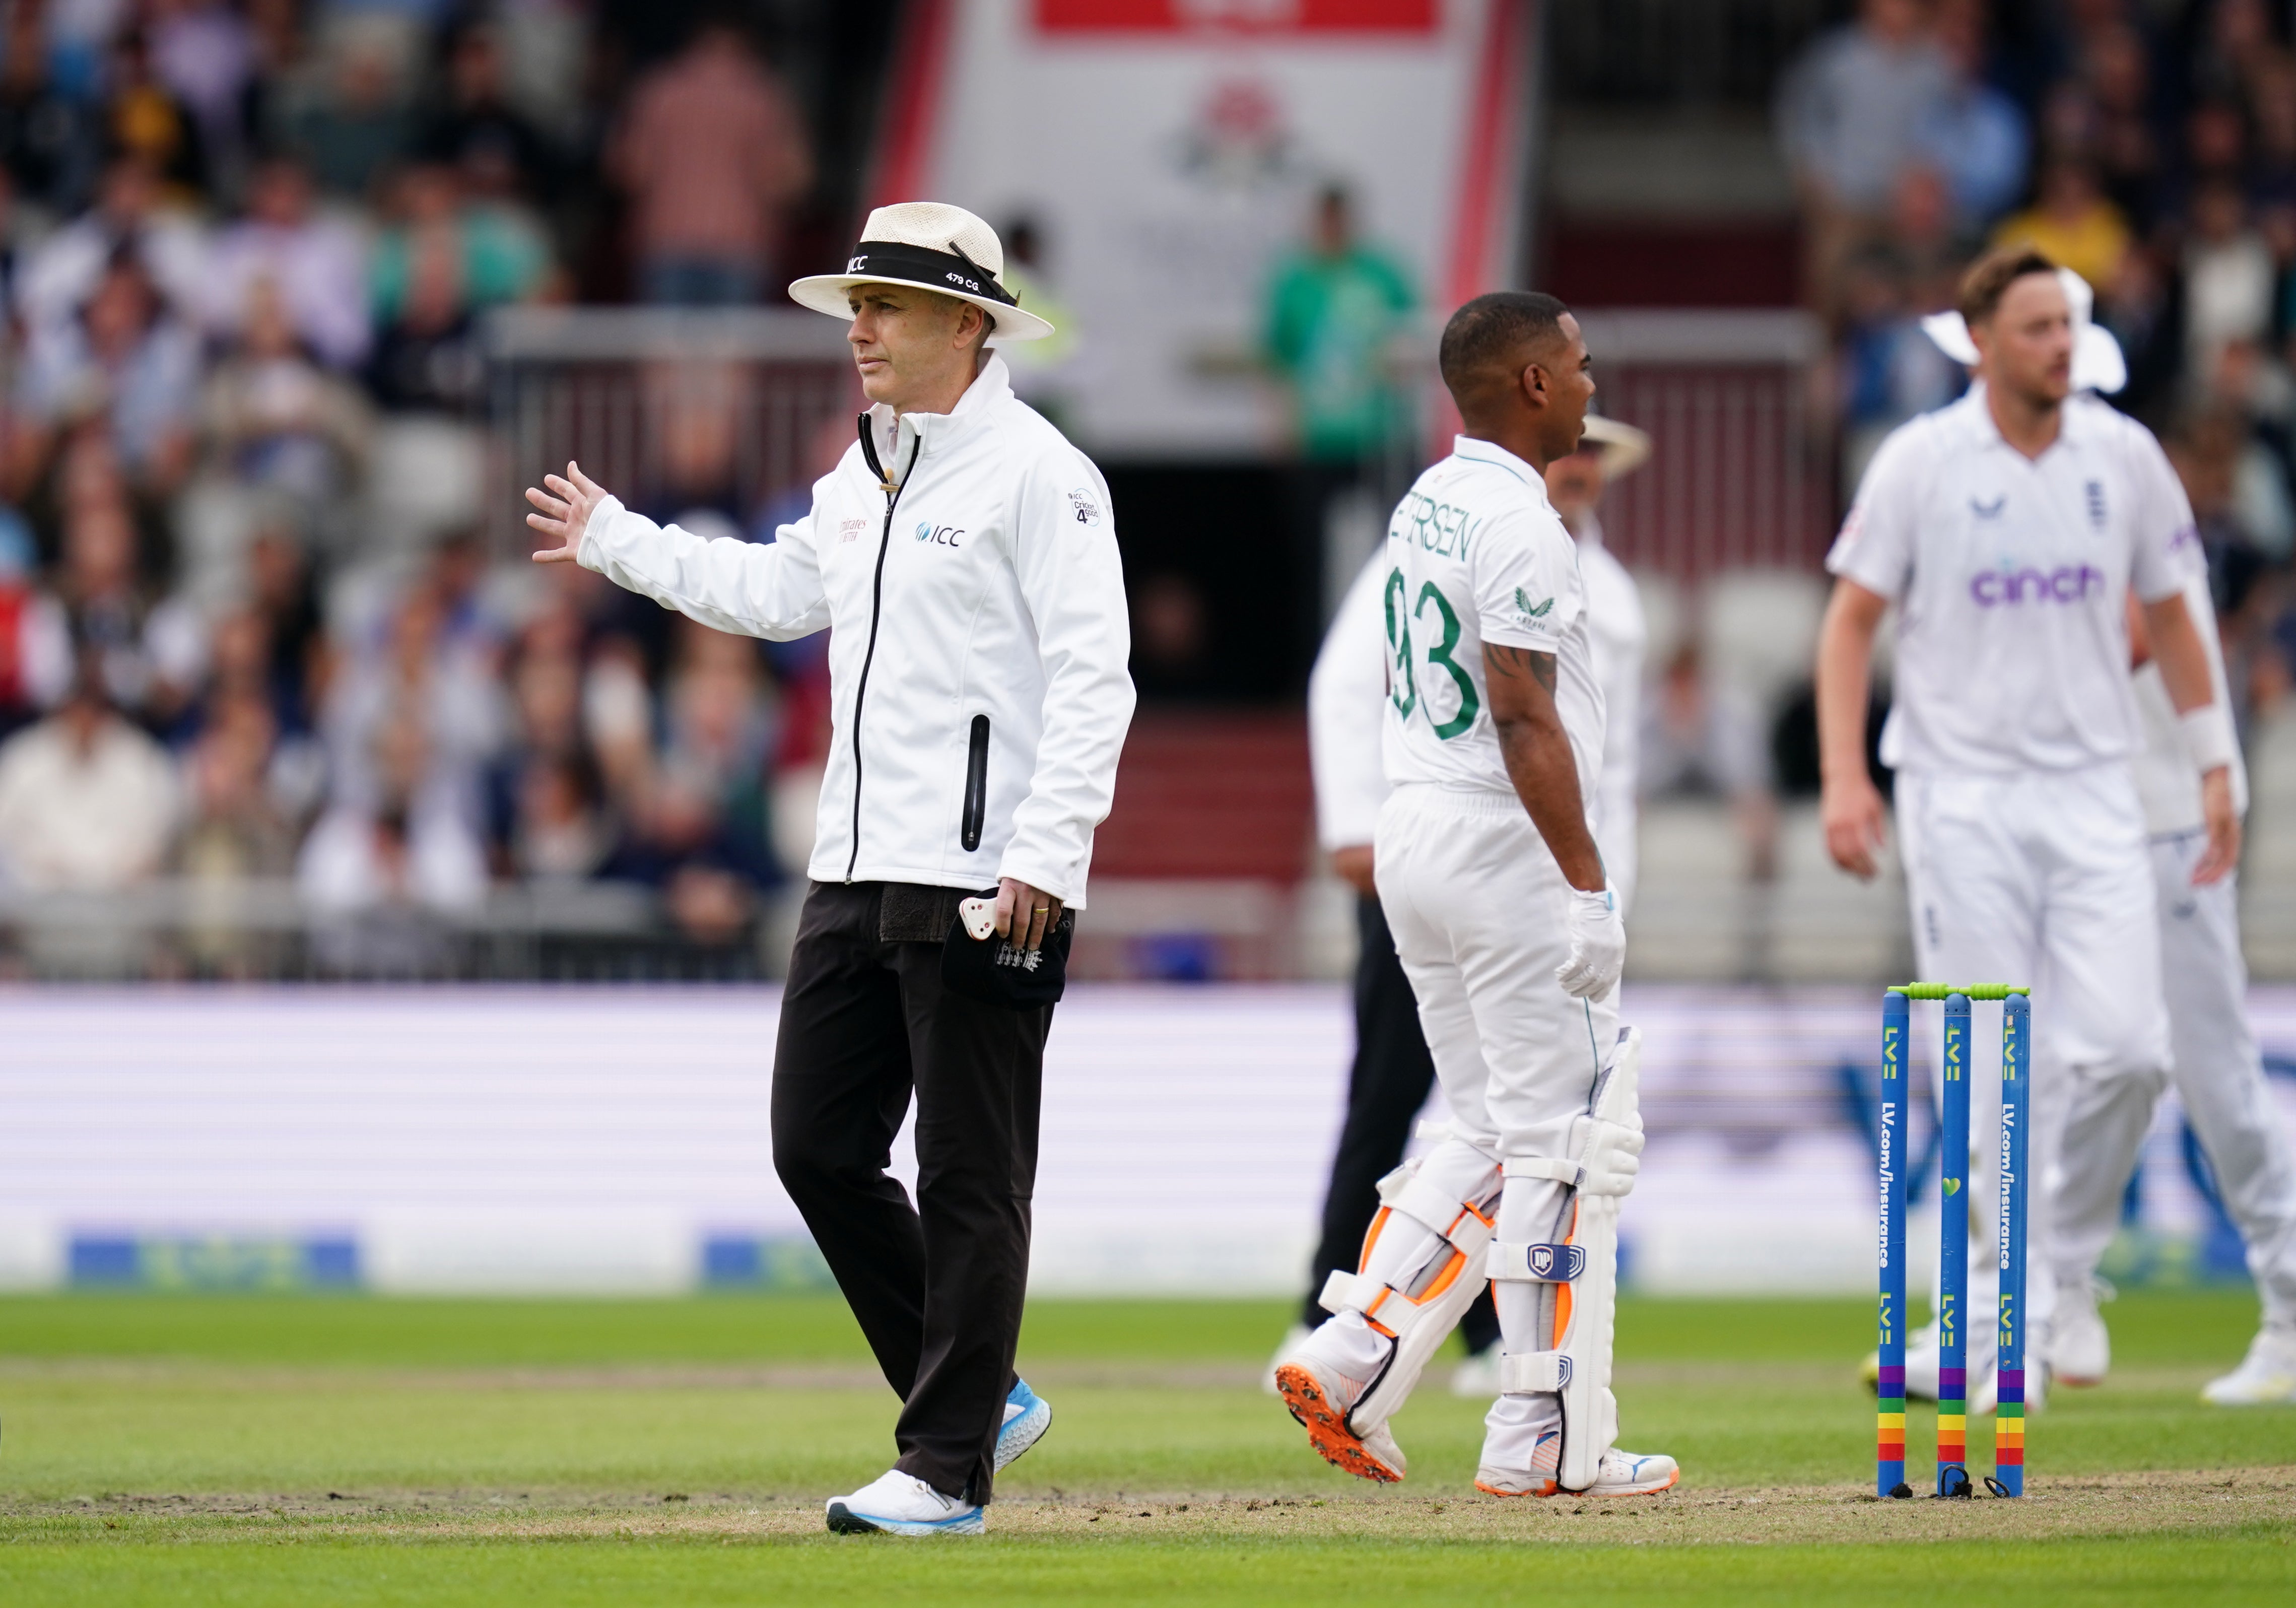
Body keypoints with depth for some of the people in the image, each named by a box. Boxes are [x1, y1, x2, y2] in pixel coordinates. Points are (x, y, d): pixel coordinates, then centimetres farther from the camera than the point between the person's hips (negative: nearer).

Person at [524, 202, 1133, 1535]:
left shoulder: (1036, 472, -11)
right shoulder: (863, 472, 16)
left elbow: (1094, 677, -16)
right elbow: (785, 589, 32)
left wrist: (1045, 852, -23)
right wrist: (617, 543, 36)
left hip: (985, 885, -9)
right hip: (857, 875, 9)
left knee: (970, 1178, -3)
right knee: (819, 1148, 8)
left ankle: (949, 1471, 2)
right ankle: (978, 1398, 20)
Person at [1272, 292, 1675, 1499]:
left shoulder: (1423, 507, 13)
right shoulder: (1516, 523, -16)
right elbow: (1525, 720, -21)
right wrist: (1588, 889, -22)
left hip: (1412, 842, 9)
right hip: (1507, 851, -9)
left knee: (1492, 1141, 15)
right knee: (1568, 1147, -3)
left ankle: (1347, 1363, 5)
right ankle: (1549, 1441, -2)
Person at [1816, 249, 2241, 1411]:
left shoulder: (2124, 456, 5)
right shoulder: (1920, 463, -3)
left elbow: (2168, 616, 16)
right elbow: (1853, 617, 0)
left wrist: (2213, 764, 14)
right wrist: (1843, 777, -10)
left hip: (2092, 788, 3)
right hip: (1962, 793, -2)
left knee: (2122, 1048, -11)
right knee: (2000, 1075, -6)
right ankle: (2013, 1321, 3)